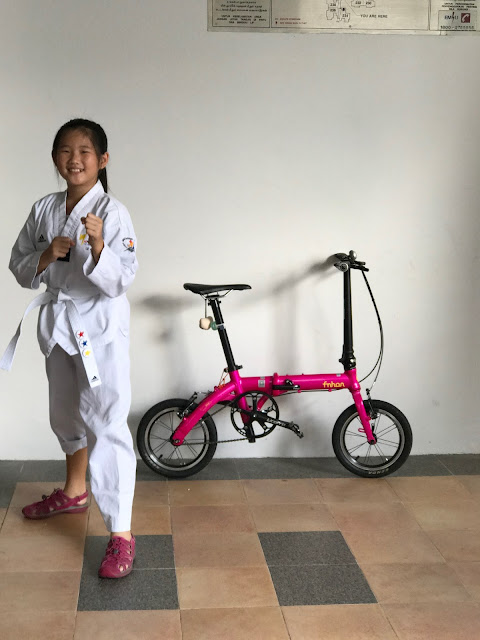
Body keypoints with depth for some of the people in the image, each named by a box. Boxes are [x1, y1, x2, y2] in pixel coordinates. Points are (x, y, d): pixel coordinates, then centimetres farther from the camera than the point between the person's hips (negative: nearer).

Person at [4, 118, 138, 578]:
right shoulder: (44, 210, 3)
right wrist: (45, 257, -12)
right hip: (58, 322, 7)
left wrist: (98, 246, -35)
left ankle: (121, 534, -6)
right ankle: (74, 492, 47)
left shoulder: (112, 213, -14)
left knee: (106, 423, -11)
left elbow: (119, 281, -18)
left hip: (101, 326, -6)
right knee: (66, 414, 23)